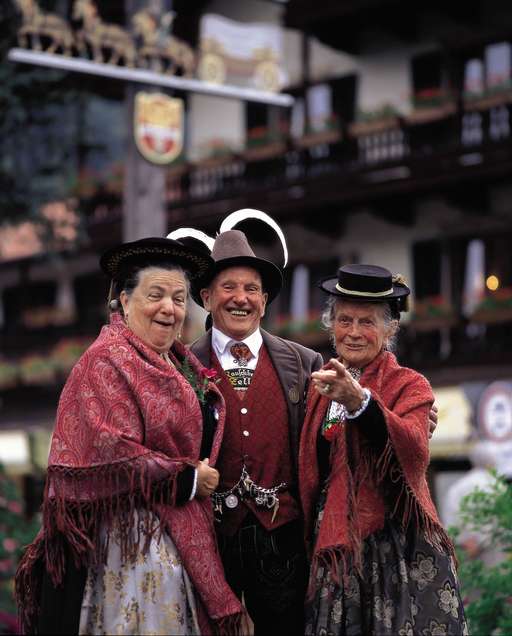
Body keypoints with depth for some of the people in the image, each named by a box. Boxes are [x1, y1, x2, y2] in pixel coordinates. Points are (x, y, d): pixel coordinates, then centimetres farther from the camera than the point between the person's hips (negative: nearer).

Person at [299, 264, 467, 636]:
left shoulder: (409, 385, -4)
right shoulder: (322, 386, 10)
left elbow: (414, 451, -25)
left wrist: (359, 402, -39)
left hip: (395, 550, -4)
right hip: (333, 548, 4)